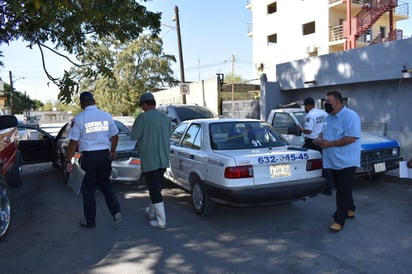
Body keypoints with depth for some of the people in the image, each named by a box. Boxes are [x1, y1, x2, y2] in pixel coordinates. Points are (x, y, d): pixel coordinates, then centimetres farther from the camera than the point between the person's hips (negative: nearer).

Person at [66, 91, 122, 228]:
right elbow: (114, 136, 11)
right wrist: (113, 151, 26)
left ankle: (90, 221, 18)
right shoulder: (107, 116, 4)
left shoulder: (79, 118, -7)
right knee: (105, 184, 19)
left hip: (89, 157, -3)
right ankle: (116, 212, 8)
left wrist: (68, 161, 0)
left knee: (88, 188, 9)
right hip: (105, 155, 3)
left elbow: (74, 142, -8)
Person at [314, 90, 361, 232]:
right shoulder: (329, 117, 13)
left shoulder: (350, 116, -16)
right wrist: (320, 139, -1)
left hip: (346, 161, -9)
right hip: (333, 161, 9)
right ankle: (350, 210, 36)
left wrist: (330, 144, -23)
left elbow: (351, 138, -24)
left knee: (343, 191, -4)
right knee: (342, 189, 19)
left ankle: (339, 220, 0)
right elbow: (324, 132, 23)